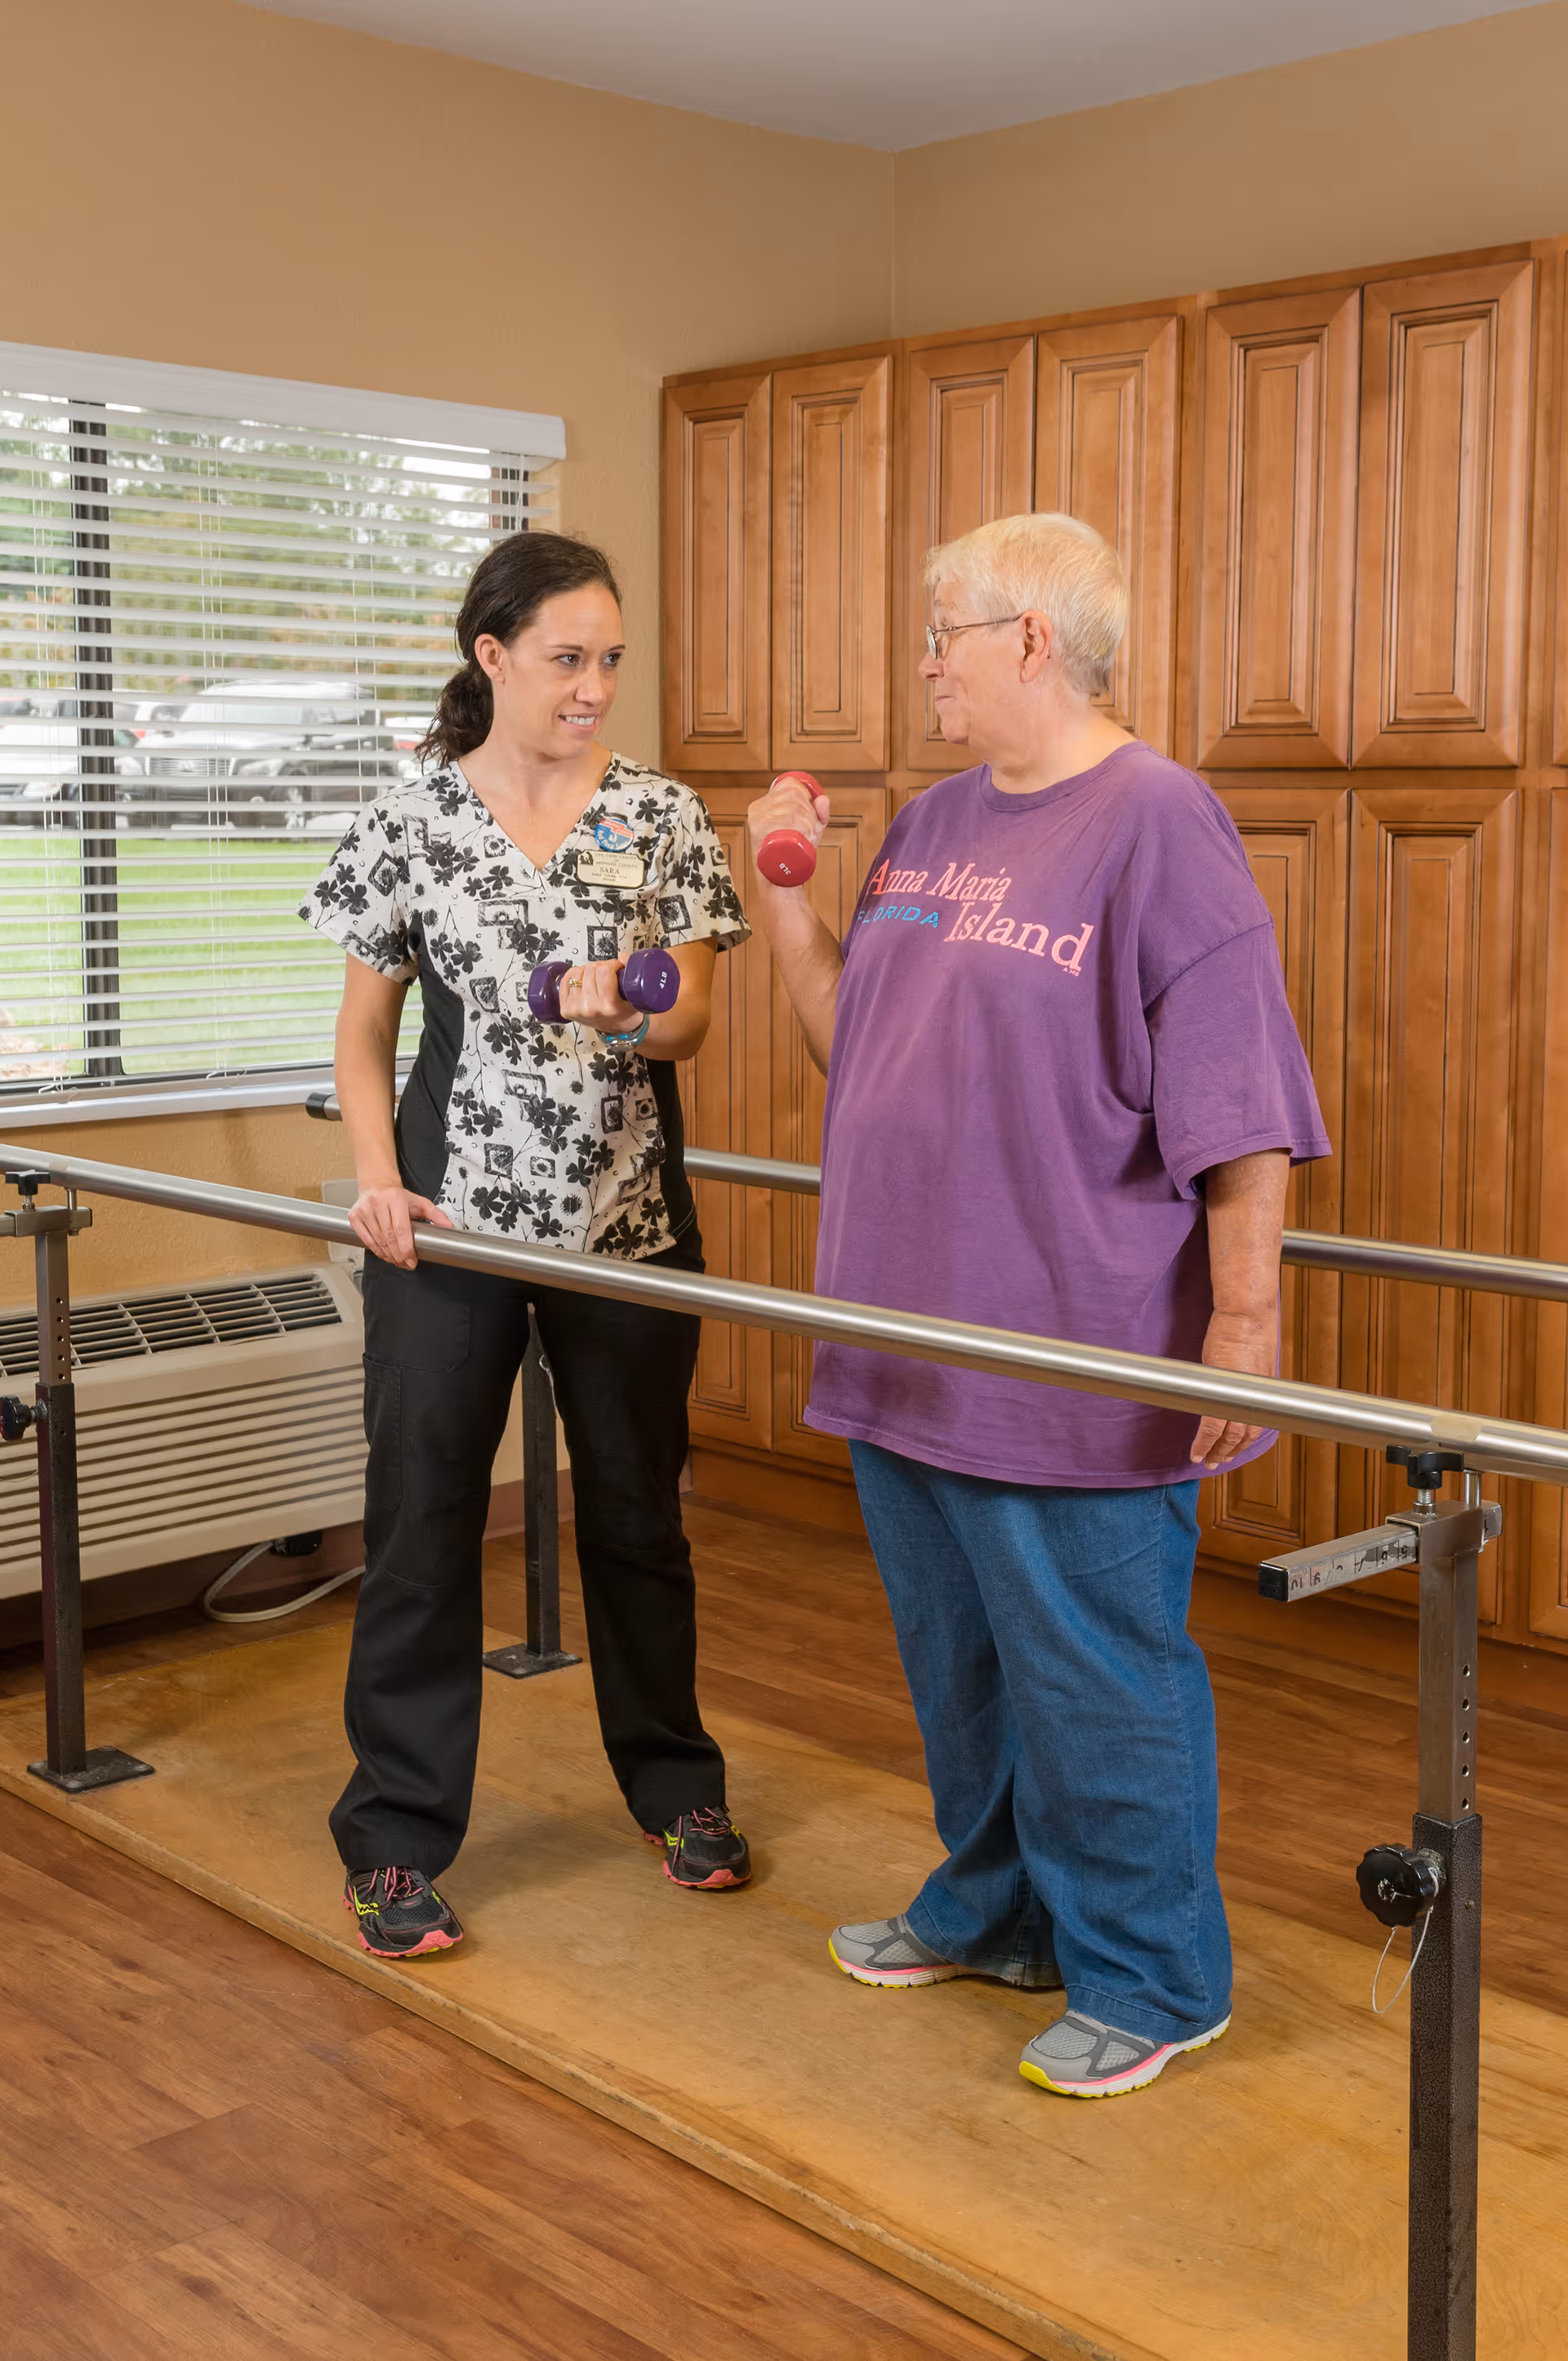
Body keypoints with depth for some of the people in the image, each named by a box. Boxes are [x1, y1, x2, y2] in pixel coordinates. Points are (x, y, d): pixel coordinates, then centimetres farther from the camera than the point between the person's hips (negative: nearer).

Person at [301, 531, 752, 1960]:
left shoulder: (662, 816, 2)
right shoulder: (412, 824, 0)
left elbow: (692, 1019, -3)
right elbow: (365, 1032, 6)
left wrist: (626, 1013, -26)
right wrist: (379, 1174, -9)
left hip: (629, 1223, 1)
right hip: (452, 1221, -1)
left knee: (638, 1509, 13)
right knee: (422, 1517, 2)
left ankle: (677, 1787, 32)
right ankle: (398, 1840, 15)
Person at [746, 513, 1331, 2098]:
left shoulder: (1155, 824, -12)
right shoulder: (931, 823, 12)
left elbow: (1237, 1108, -15)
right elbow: (855, 1042, 19)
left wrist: (1243, 1321, -18)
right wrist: (782, 887, 8)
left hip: (1075, 1370, -8)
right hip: (910, 1342, 8)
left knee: (1095, 1680, 4)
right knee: (958, 1658, 20)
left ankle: (1147, 1978, 22)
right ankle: (994, 1908, 40)